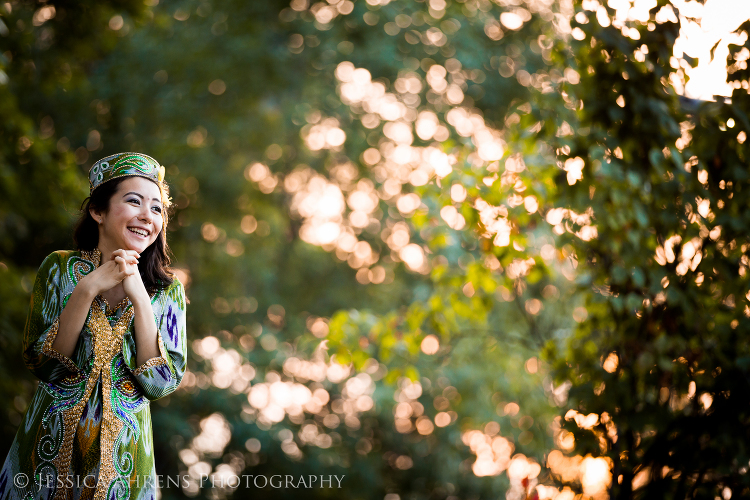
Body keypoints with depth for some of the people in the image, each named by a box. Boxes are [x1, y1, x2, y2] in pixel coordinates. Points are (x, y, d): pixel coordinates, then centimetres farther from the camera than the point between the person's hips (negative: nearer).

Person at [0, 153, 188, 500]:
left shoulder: (167, 289, -3)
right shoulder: (60, 269, -5)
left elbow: (160, 384, -11)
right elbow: (41, 364, -11)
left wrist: (139, 298, -19)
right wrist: (87, 289, -20)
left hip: (122, 455, 1)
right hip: (53, 443, -1)